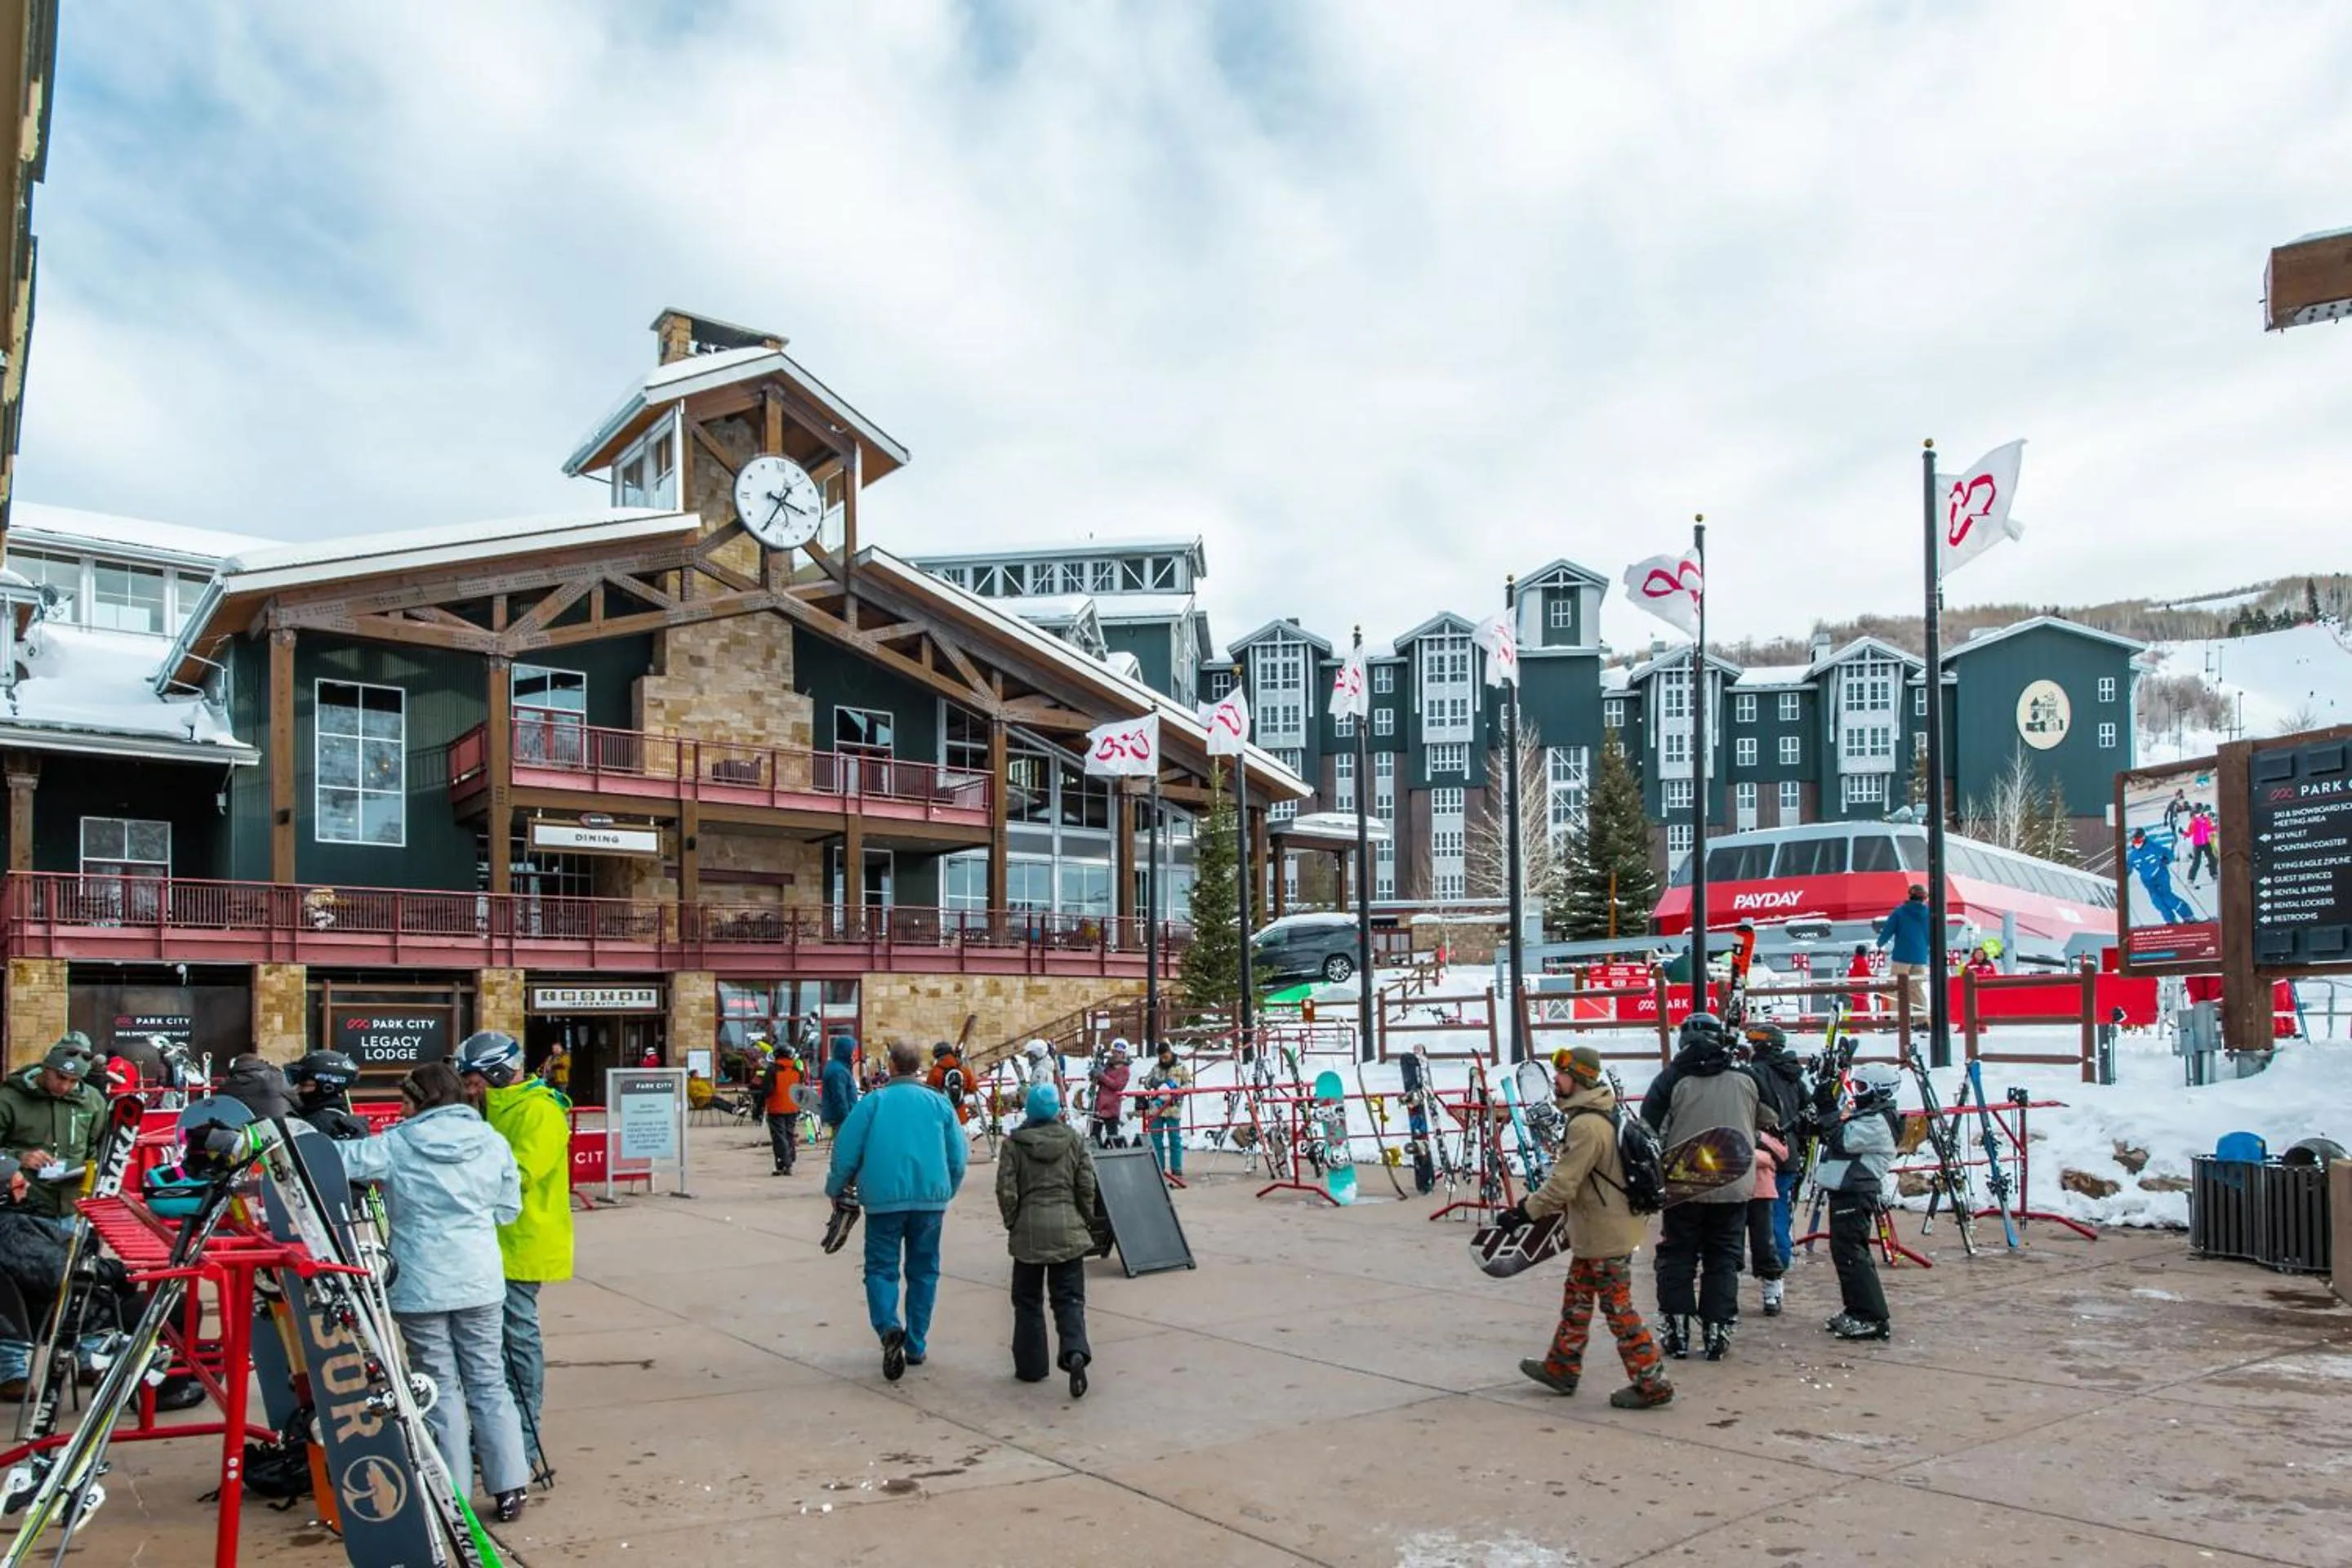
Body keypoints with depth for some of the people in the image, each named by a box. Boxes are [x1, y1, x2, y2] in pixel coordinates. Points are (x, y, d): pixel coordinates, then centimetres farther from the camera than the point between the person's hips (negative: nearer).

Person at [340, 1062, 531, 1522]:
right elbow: (508, 1209, 7)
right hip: (481, 1282, 2)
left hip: (420, 1286, -2)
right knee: (488, 1382, 12)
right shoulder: (492, 1143, 1)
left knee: (441, 1388, 8)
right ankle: (509, 1489, 14)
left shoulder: (396, 1145, -8)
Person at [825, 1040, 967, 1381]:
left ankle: (889, 1327, -20)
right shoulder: (939, 1104, 7)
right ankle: (915, 1346, 15)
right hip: (930, 1199, 2)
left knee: (881, 1268, 6)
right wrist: (945, 1196, 24)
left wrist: (835, 1190, 16)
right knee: (923, 1271, 13)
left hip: (884, 1199, -2)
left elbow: (845, 1152, -1)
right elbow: (958, 1159, 8)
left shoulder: (872, 1102, 1)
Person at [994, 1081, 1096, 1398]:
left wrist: (1012, 1223, 7)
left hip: (1028, 1229, -1)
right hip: (1068, 1229, 1)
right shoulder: (1074, 1140, 1)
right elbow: (1087, 1185, 1)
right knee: (1069, 1298, 4)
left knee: (1028, 1300, 12)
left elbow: (1006, 1190, -6)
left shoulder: (1014, 1143, -4)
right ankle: (1075, 1351, -19)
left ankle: (1031, 1366, 15)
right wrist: (1083, 1219, 14)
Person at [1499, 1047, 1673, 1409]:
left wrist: (1523, 1212, -18)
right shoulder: (1603, 1114, 7)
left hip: (1606, 1233, -10)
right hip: (1595, 1231, 10)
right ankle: (1562, 1369, 30)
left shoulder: (1587, 1125, -25)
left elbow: (1562, 1185, -25)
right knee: (1576, 1298, 18)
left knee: (1618, 1308, 0)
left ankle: (1651, 1383, 9)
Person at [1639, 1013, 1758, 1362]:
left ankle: (1677, 1332, 10)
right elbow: (1754, 1134, 11)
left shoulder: (1672, 1081, -8)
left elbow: (1648, 1134, -5)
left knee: (1677, 1257, 10)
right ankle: (1717, 1334, 10)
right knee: (1723, 1260, 11)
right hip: (1734, 1188, 2)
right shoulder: (1746, 1083, -2)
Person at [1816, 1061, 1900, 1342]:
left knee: (1851, 1253, -11)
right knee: (1845, 1251, 15)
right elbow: (1837, 1138, 18)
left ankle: (1873, 1319, -10)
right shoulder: (1865, 1116, 18)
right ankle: (1856, 1312, 23)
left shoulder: (1877, 1122, -14)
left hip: (1855, 1194, -11)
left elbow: (1843, 1140, -23)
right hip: (1846, 1191, 11)